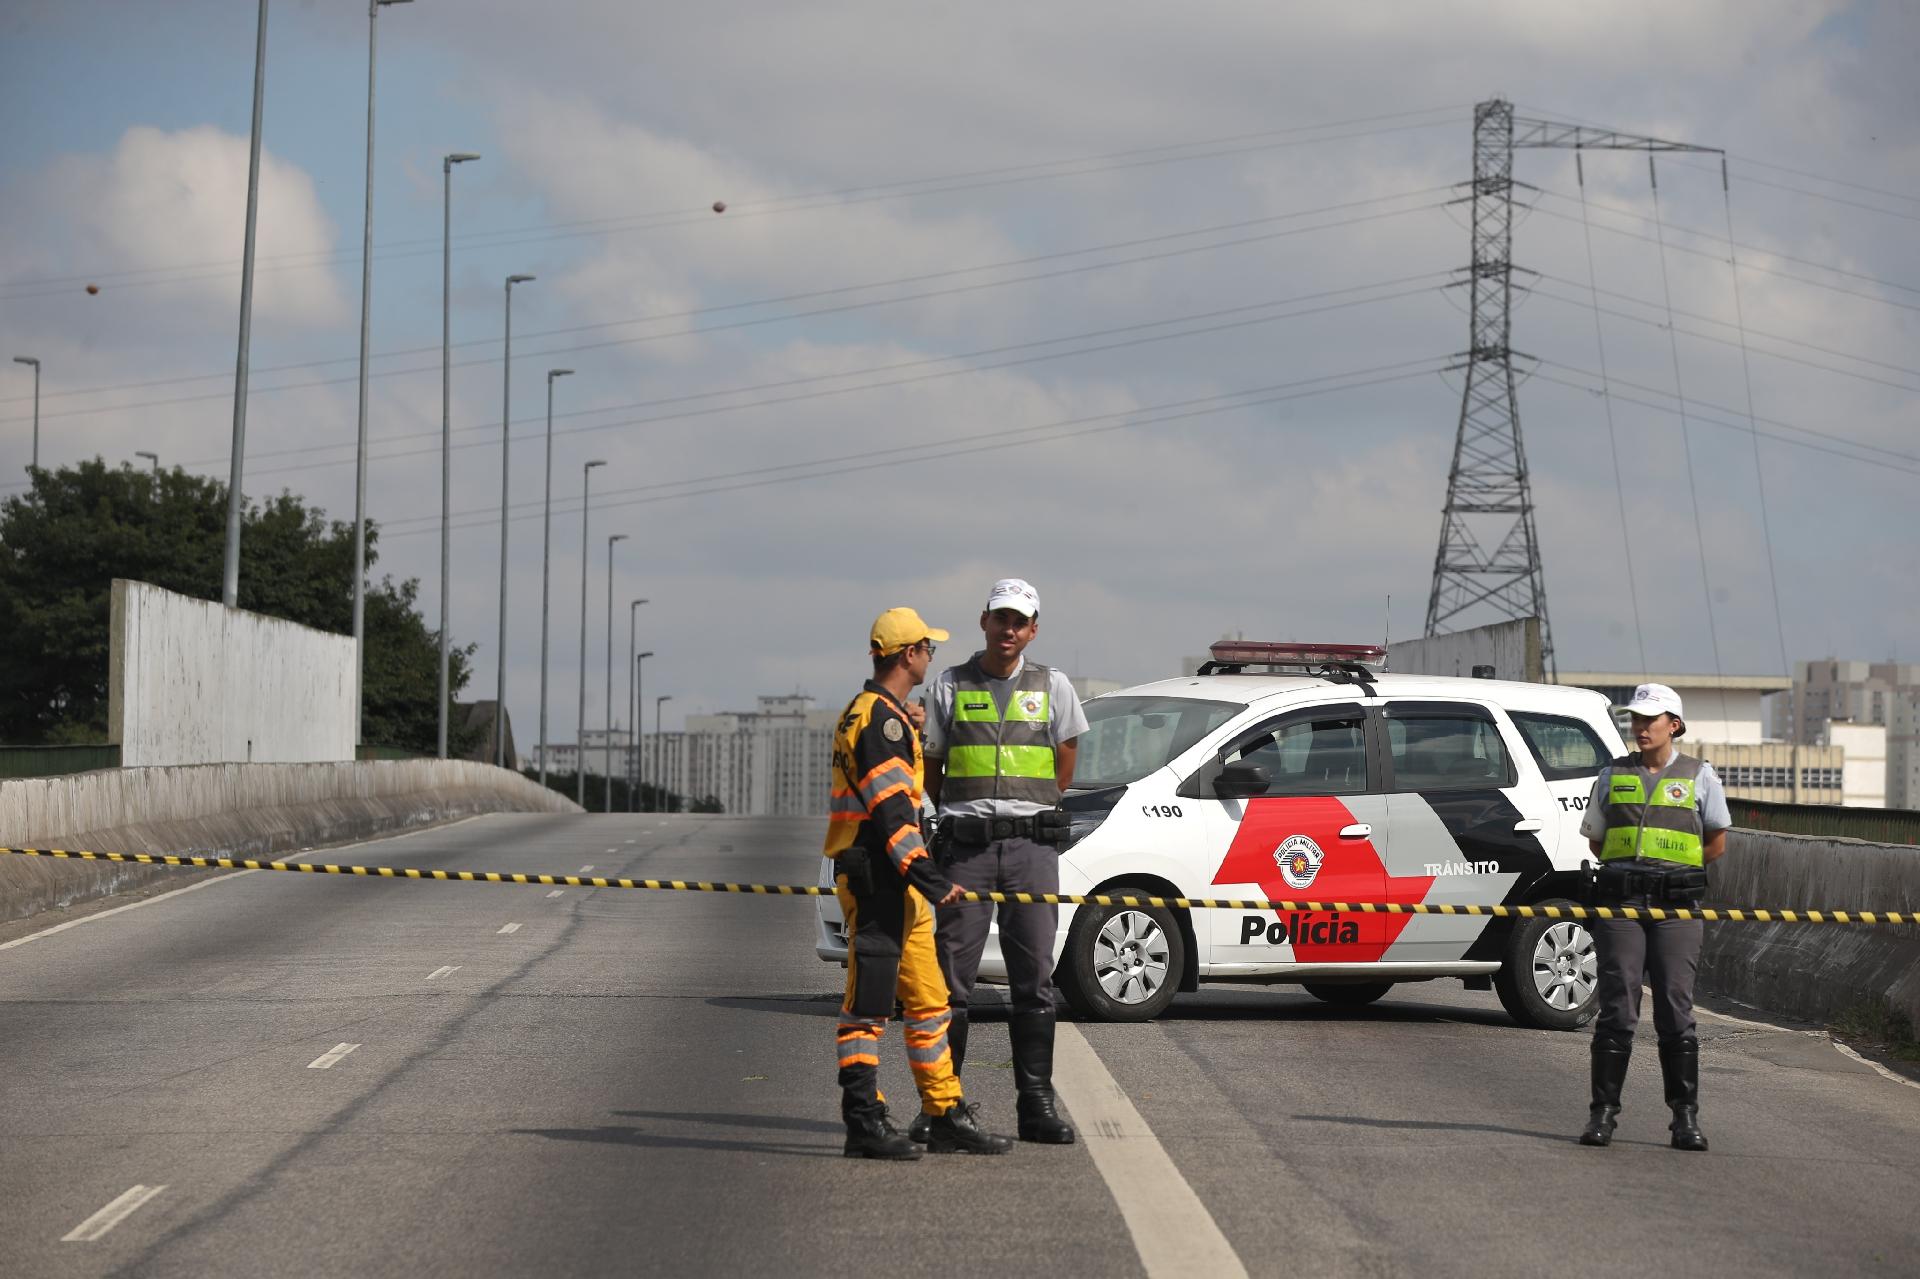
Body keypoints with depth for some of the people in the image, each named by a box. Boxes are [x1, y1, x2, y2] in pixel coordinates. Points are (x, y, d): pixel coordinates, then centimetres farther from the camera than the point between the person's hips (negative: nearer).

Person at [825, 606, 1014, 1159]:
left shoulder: (886, 716, 19)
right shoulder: (880, 719, -15)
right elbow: (889, 809, -22)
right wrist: (929, 878, -24)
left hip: (897, 885, 11)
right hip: (875, 881, -11)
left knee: (928, 1000, 12)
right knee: (868, 1004, -7)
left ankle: (947, 1118, 17)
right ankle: (864, 1124, -4)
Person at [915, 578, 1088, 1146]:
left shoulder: (1052, 687, 8)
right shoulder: (951, 685, 7)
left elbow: (1064, 766, 16)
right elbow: (930, 768, 13)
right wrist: (963, 816, 11)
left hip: (1031, 844, 1)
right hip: (966, 845, -1)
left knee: (1034, 977, 0)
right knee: (951, 975, -3)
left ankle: (1037, 1104, 5)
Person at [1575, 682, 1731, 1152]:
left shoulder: (1699, 775, 9)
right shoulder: (1614, 775, 14)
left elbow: (1716, 843, 13)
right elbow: (1596, 839, 20)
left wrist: (1673, 868, 10)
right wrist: (1631, 869, 10)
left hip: (1675, 906, -1)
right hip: (1620, 904, 1)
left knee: (1676, 1011, -3)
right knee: (1616, 1010, -3)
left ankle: (1686, 1116, 2)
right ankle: (1603, 1112, 0)